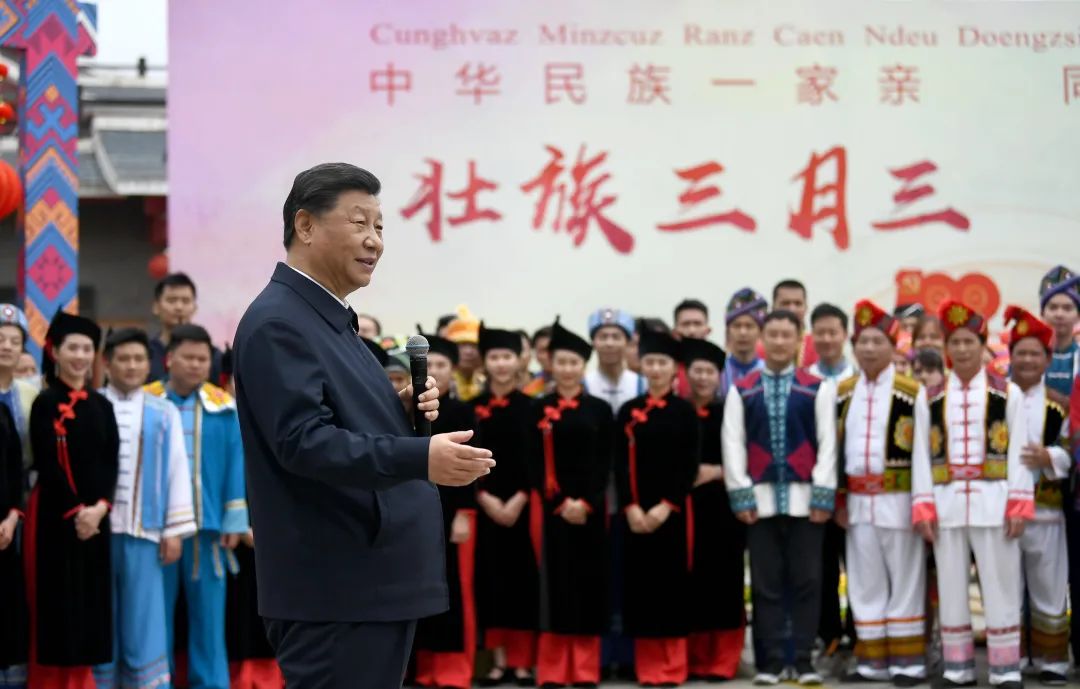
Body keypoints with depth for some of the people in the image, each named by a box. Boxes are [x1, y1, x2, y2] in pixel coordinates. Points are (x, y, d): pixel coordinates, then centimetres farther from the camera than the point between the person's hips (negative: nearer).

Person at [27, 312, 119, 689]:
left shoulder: (102, 406, 12)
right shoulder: (45, 404, -4)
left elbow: (111, 463, 7)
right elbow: (47, 465, -11)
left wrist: (99, 507, -8)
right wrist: (75, 511, -14)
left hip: (95, 517, 5)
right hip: (55, 516, -5)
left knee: (91, 604, 6)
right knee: (56, 602, -4)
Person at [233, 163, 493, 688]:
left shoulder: (333, 321, 18)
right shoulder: (277, 324, -14)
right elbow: (303, 440, -24)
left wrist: (404, 409, 4)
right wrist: (420, 458, -33)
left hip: (376, 580, 10)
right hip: (335, 589, -10)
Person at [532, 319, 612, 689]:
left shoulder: (600, 410, 6)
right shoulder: (539, 410, 5)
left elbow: (605, 463, 1)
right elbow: (536, 464, -1)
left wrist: (586, 503, -12)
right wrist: (560, 503, -13)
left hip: (591, 507, 1)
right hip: (552, 507, -1)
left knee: (589, 579, 2)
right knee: (555, 580, -1)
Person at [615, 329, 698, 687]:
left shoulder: (685, 411, 2)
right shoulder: (628, 411, 8)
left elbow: (690, 464, -4)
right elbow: (621, 464, 3)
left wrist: (667, 506, -14)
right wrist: (630, 507, -10)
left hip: (673, 508, -2)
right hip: (636, 511, 2)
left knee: (673, 581, -1)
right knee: (641, 581, 2)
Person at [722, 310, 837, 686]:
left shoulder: (819, 389, 5)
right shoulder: (741, 391, 7)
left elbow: (827, 444, 1)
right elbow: (733, 445, 2)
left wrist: (823, 495, -6)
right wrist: (741, 495, -5)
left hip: (805, 498, 0)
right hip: (760, 499, 1)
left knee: (806, 582, 1)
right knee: (766, 584, 3)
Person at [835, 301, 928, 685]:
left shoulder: (911, 393, -5)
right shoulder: (842, 393, 8)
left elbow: (921, 450, -7)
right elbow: (836, 448, 11)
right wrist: (838, 498, 7)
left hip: (898, 498, -4)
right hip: (857, 499, 4)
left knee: (905, 580, 2)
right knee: (865, 583, 9)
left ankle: (907, 659, 9)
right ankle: (873, 660, 16)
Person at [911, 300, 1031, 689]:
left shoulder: (1007, 393, 4)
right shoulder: (931, 398, 9)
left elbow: (1018, 453, 0)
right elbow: (922, 455, 5)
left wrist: (1019, 506, -7)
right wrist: (923, 507, -3)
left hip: (994, 503, -2)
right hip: (946, 505, 2)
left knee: (1001, 589, 0)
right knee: (950, 590, 7)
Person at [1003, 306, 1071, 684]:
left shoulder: (1060, 405, 4)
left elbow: (1073, 452, -1)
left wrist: (1049, 458, -19)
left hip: (1044, 509, -1)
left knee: (1048, 588, 3)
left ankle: (1051, 659, 12)